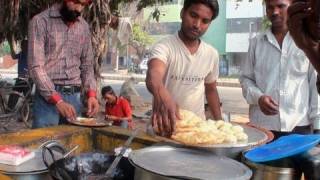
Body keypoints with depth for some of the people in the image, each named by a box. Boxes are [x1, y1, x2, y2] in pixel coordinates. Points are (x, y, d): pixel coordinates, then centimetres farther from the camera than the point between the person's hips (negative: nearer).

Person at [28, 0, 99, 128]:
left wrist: (91, 94, -2)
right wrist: (57, 101, -22)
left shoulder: (84, 27, 9)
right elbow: (35, 66, -13)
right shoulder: (41, 21, -6)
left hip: (74, 97, 4)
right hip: (47, 97, -4)